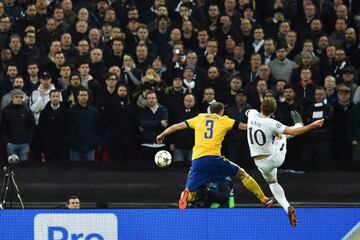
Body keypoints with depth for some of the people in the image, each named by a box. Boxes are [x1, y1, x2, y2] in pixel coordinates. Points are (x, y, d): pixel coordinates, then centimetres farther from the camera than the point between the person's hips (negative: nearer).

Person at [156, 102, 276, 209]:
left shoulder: (199, 118, 20)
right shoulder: (224, 120, 15)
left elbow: (177, 126, 25)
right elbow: (243, 126, 16)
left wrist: (162, 135, 40)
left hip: (197, 160, 1)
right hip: (214, 158, -1)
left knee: (190, 192, 7)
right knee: (241, 174, 16)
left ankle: (185, 196, -30)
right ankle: (264, 200, 14)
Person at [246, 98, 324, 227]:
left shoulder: (252, 114, -11)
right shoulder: (272, 124, -25)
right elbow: (293, 132, -23)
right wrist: (312, 125, -19)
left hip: (261, 163, 3)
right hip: (276, 157, -3)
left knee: (272, 183, 25)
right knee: (281, 134, 23)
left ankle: (287, 207, 5)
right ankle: (298, 124, 54)